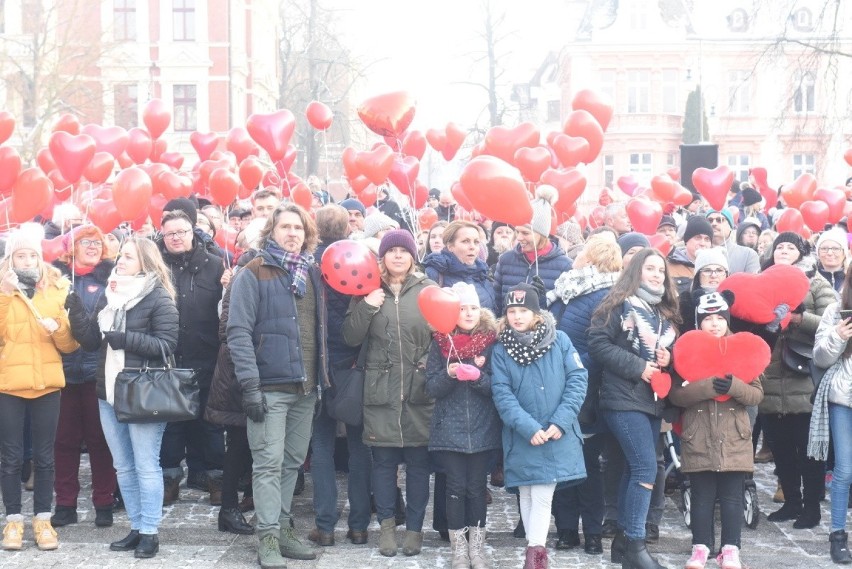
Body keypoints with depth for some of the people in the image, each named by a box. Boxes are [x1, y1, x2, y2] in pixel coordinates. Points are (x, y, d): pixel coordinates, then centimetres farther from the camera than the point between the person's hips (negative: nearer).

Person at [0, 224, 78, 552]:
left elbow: (70, 345, 7)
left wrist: (58, 327, -13)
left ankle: (42, 519, 13)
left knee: (44, 456, 5)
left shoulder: (57, 289, 8)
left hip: (46, 384, 1)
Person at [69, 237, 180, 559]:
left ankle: (150, 533, 3)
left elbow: (167, 344, -13)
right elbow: (91, 341, 12)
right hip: (109, 391, 7)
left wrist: (126, 339, -20)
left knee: (145, 465, -2)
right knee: (123, 466, 11)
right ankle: (136, 528, 19)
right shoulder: (109, 294, 13)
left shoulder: (159, 298, -7)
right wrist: (76, 316, -4)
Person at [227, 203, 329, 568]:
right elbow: (239, 330, -12)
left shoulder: (312, 274, 13)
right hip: (269, 386, -6)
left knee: (293, 462, 11)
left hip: (306, 387, 6)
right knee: (269, 464, -6)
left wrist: (324, 377, 11)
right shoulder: (254, 274, -5)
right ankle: (268, 538, -4)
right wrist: (250, 384, -18)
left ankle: (283, 528, 19)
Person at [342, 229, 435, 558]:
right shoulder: (369, 290, 6)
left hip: (420, 389, -1)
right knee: (383, 459, 6)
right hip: (381, 388, 1)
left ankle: (415, 527, 15)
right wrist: (366, 307, -14)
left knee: (418, 460, 4)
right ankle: (386, 525, 18)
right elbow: (351, 338, 0)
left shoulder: (428, 289, 5)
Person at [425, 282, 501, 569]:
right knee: (456, 487, 0)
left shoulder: (490, 342, 1)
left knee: (477, 488, 4)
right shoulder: (441, 342, 1)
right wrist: (449, 374, -20)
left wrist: (479, 376, -20)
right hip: (449, 429, 0)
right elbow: (432, 387, -1)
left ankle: (477, 546, 14)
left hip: (482, 429, 0)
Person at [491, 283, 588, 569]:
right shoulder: (500, 350, 0)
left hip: (557, 436, -1)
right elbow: (502, 395, -7)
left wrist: (560, 422, -13)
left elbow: (577, 379, -4)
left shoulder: (559, 340, -1)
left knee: (543, 496, -6)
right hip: (522, 437, 1)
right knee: (527, 495, 9)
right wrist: (529, 428, -18)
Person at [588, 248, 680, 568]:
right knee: (646, 467, -15)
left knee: (635, 468, 10)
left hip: (654, 400, 8)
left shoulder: (666, 313, 16)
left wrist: (669, 357, 0)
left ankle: (624, 540, 17)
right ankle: (635, 542, -11)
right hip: (624, 399, -8)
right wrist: (636, 366, -17)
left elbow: (674, 351, 24)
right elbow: (597, 343, -14)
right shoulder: (620, 305, -5)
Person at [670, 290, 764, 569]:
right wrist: (707, 387, -23)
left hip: (733, 439, 1)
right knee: (702, 496, 4)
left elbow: (757, 393, 1)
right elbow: (675, 394, -7)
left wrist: (734, 387, -19)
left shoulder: (742, 351, 5)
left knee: (732, 497, 2)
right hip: (699, 439, -1)